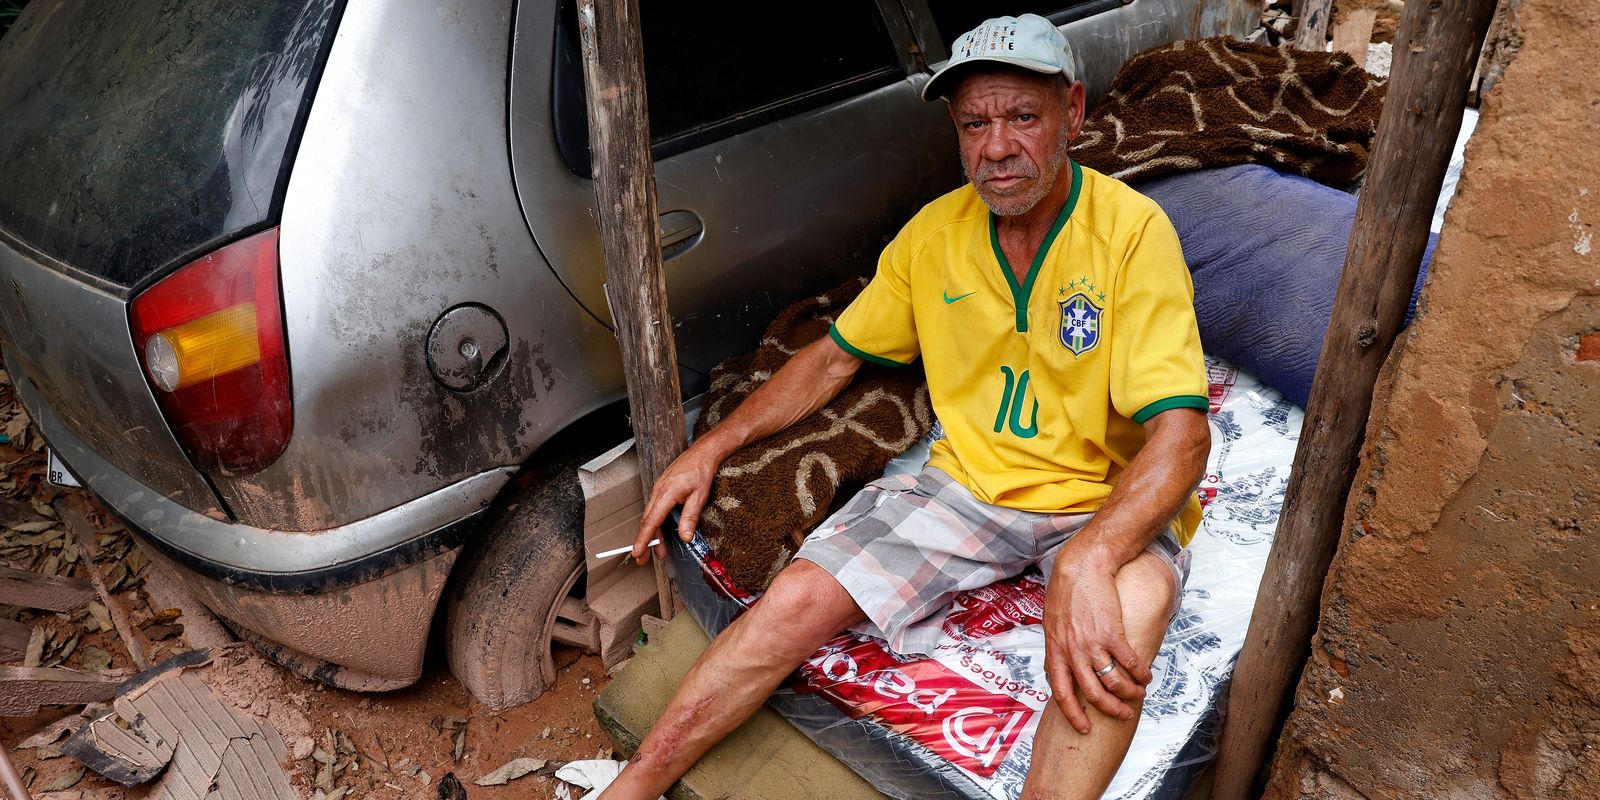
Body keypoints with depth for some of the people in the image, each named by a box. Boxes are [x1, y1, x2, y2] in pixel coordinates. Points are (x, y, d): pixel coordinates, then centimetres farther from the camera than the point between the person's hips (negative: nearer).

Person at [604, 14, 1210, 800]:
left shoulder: (1132, 230, -15)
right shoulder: (934, 232, 1)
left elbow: (1180, 432, -23)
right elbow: (835, 356, 11)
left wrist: (1086, 560, -40)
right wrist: (713, 446, 3)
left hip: (1104, 504, -3)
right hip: (965, 482, 3)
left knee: (1129, 609, -38)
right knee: (798, 596, -15)